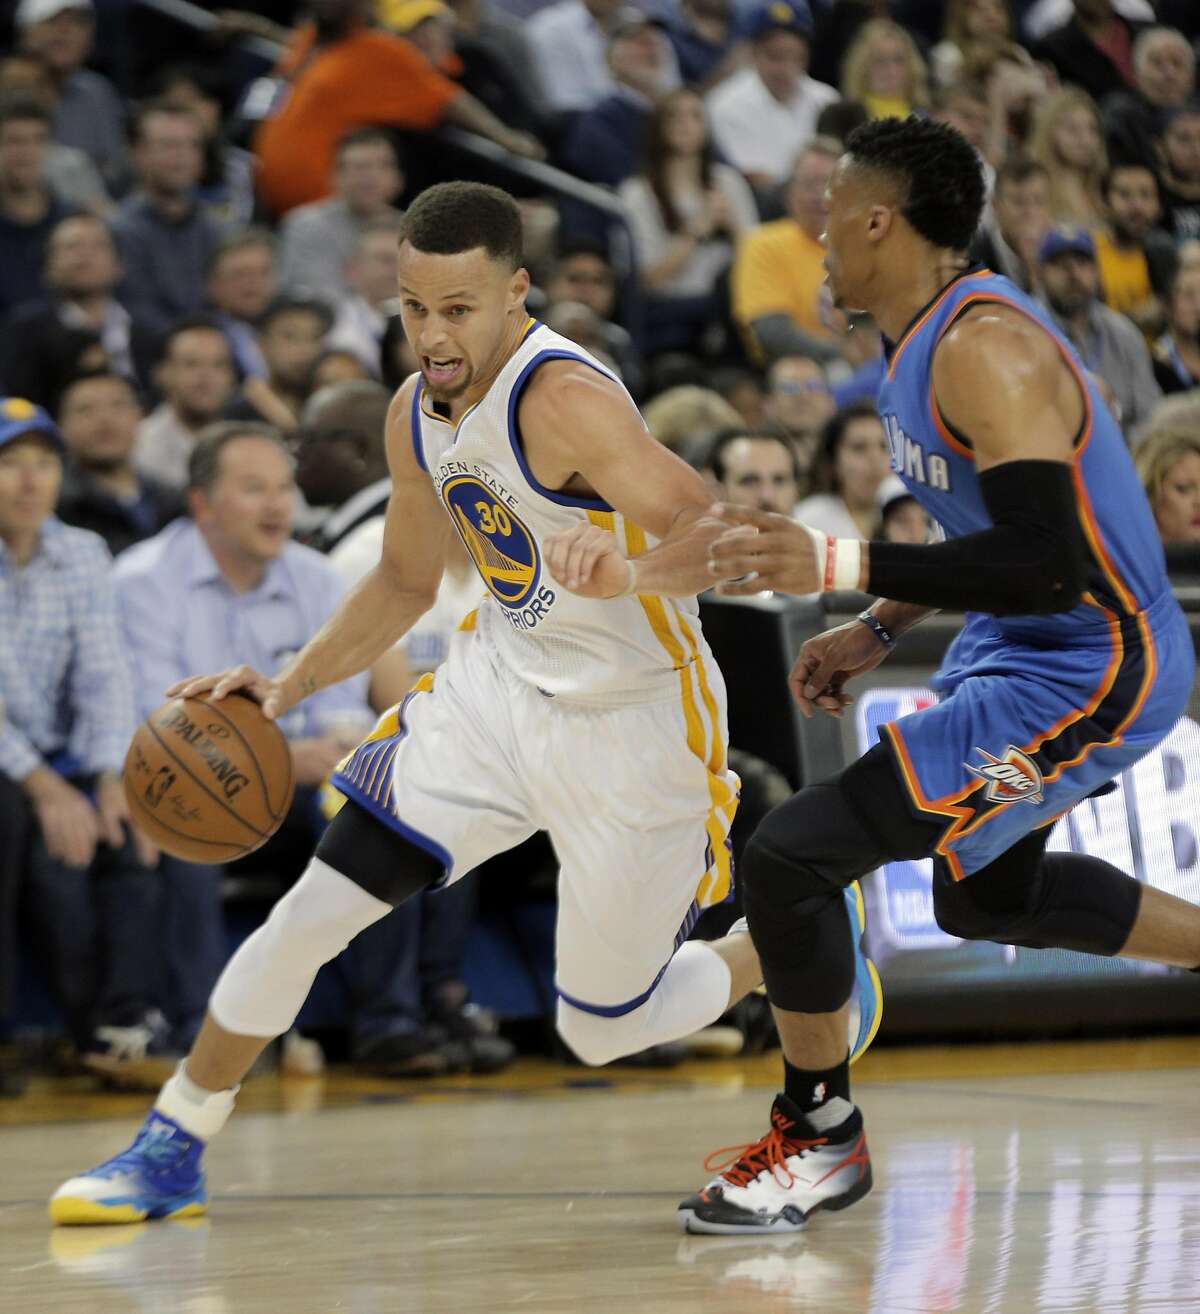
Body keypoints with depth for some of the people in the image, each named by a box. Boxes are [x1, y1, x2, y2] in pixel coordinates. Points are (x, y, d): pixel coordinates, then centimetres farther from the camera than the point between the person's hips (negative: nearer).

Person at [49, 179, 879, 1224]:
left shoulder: (565, 399, -26)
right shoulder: (416, 417, -1)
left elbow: (715, 533, -37)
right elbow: (406, 582, 17)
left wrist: (632, 576, -58)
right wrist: (292, 685, 6)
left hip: (634, 724, -6)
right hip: (499, 686, 6)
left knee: (603, 1030, 4)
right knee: (314, 912, -6)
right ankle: (172, 1148, 8)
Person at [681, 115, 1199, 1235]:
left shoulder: (983, 347, -24)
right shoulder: (928, 338, 7)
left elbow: (1048, 564, -32)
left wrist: (840, 567, -34)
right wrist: (880, 631, 15)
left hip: (1090, 673, -11)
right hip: (1022, 649, 11)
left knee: (791, 855, -15)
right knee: (983, 899, 31)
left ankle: (820, 1140, 4)